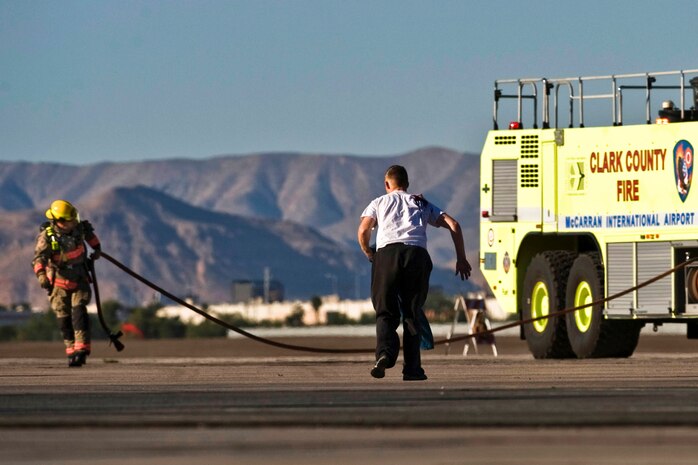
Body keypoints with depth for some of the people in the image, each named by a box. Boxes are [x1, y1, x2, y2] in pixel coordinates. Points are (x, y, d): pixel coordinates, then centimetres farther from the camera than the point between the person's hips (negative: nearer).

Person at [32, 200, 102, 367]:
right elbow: (39, 258, -34)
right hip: (58, 282, -1)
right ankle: (71, 350, 14)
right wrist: (41, 274, -52)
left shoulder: (78, 228, -10)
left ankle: (81, 350, -19)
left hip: (79, 278, 1)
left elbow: (89, 232, 16)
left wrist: (97, 248, 26)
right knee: (64, 318, 1)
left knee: (79, 311, -15)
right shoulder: (46, 237, -21)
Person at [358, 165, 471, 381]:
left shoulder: (379, 203, 23)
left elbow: (363, 231, 6)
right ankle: (412, 368, 3)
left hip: (387, 252, -1)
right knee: (412, 313, 10)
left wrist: (369, 255, 22)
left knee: (385, 312, 2)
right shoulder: (422, 204, 28)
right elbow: (454, 225, 17)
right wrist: (461, 259, 20)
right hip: (417, 254, 1)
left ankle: (385, 353, -25)